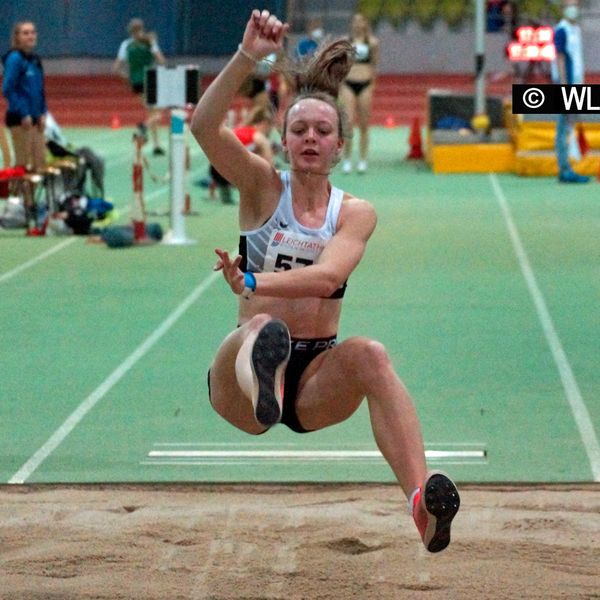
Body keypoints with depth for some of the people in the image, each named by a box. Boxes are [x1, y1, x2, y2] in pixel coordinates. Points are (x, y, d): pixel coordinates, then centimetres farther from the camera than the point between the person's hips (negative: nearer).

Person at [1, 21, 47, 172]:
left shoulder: (35, 60, 11)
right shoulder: (15, 58, -11)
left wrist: (42, 113, 7)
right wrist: (23, 114, -16)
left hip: (34, 118, 8)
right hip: (19, 118, -8)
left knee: (40, 162, 8)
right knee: (22, 163, -5)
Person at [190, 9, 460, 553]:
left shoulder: (356, 213, 6)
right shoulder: (262, 186, 6)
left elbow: (327, 276, -16)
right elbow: (204, 125, -12)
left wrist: (254, 283, -31)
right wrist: (248, 57, -24)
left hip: (317, 376, 1)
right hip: (238, 383, -1)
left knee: (369, 354, -32)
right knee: (259, 328, -36)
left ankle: (422, 502, -52)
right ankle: (261, 373, -78)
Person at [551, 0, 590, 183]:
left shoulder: (576, 30, 18)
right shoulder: (561, 30, -9)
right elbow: (560, 58, -14)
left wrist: (580, 84, 17)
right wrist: (564, 86, -19)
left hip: (575, 83, 9)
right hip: (565, 82, -9)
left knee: (568, 127, 9)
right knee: (564, 128, -8)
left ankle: (565, 170, 12)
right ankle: (565, 170, -9)